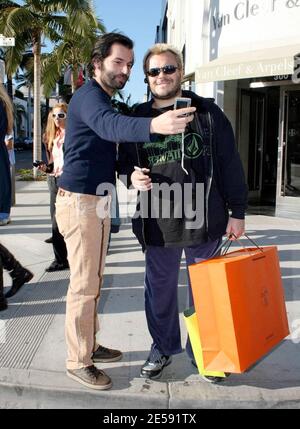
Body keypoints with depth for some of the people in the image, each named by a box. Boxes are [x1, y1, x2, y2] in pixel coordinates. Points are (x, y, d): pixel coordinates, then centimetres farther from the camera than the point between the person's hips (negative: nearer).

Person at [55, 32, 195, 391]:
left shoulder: (102, 99, 19)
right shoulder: (89, 96, -15)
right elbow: (109, 125, -38)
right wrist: (154, 125, -56)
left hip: (97, 201, 10)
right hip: (80, 202, -10)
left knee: (93, 281, 16)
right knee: (83, 285, -3)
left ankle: (89, 346, 30)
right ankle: (78, 362, 10)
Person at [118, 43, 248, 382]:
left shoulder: (207, 112, 1)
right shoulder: (137, 119, 9)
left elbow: (230, 164, 0)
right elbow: (124, 161, 18)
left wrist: (237, 212, -2)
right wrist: (131, 175, -6)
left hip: (204, 221, -2)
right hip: (157, 223, 2)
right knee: (159, 289, 13)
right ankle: (163, 347, 36)